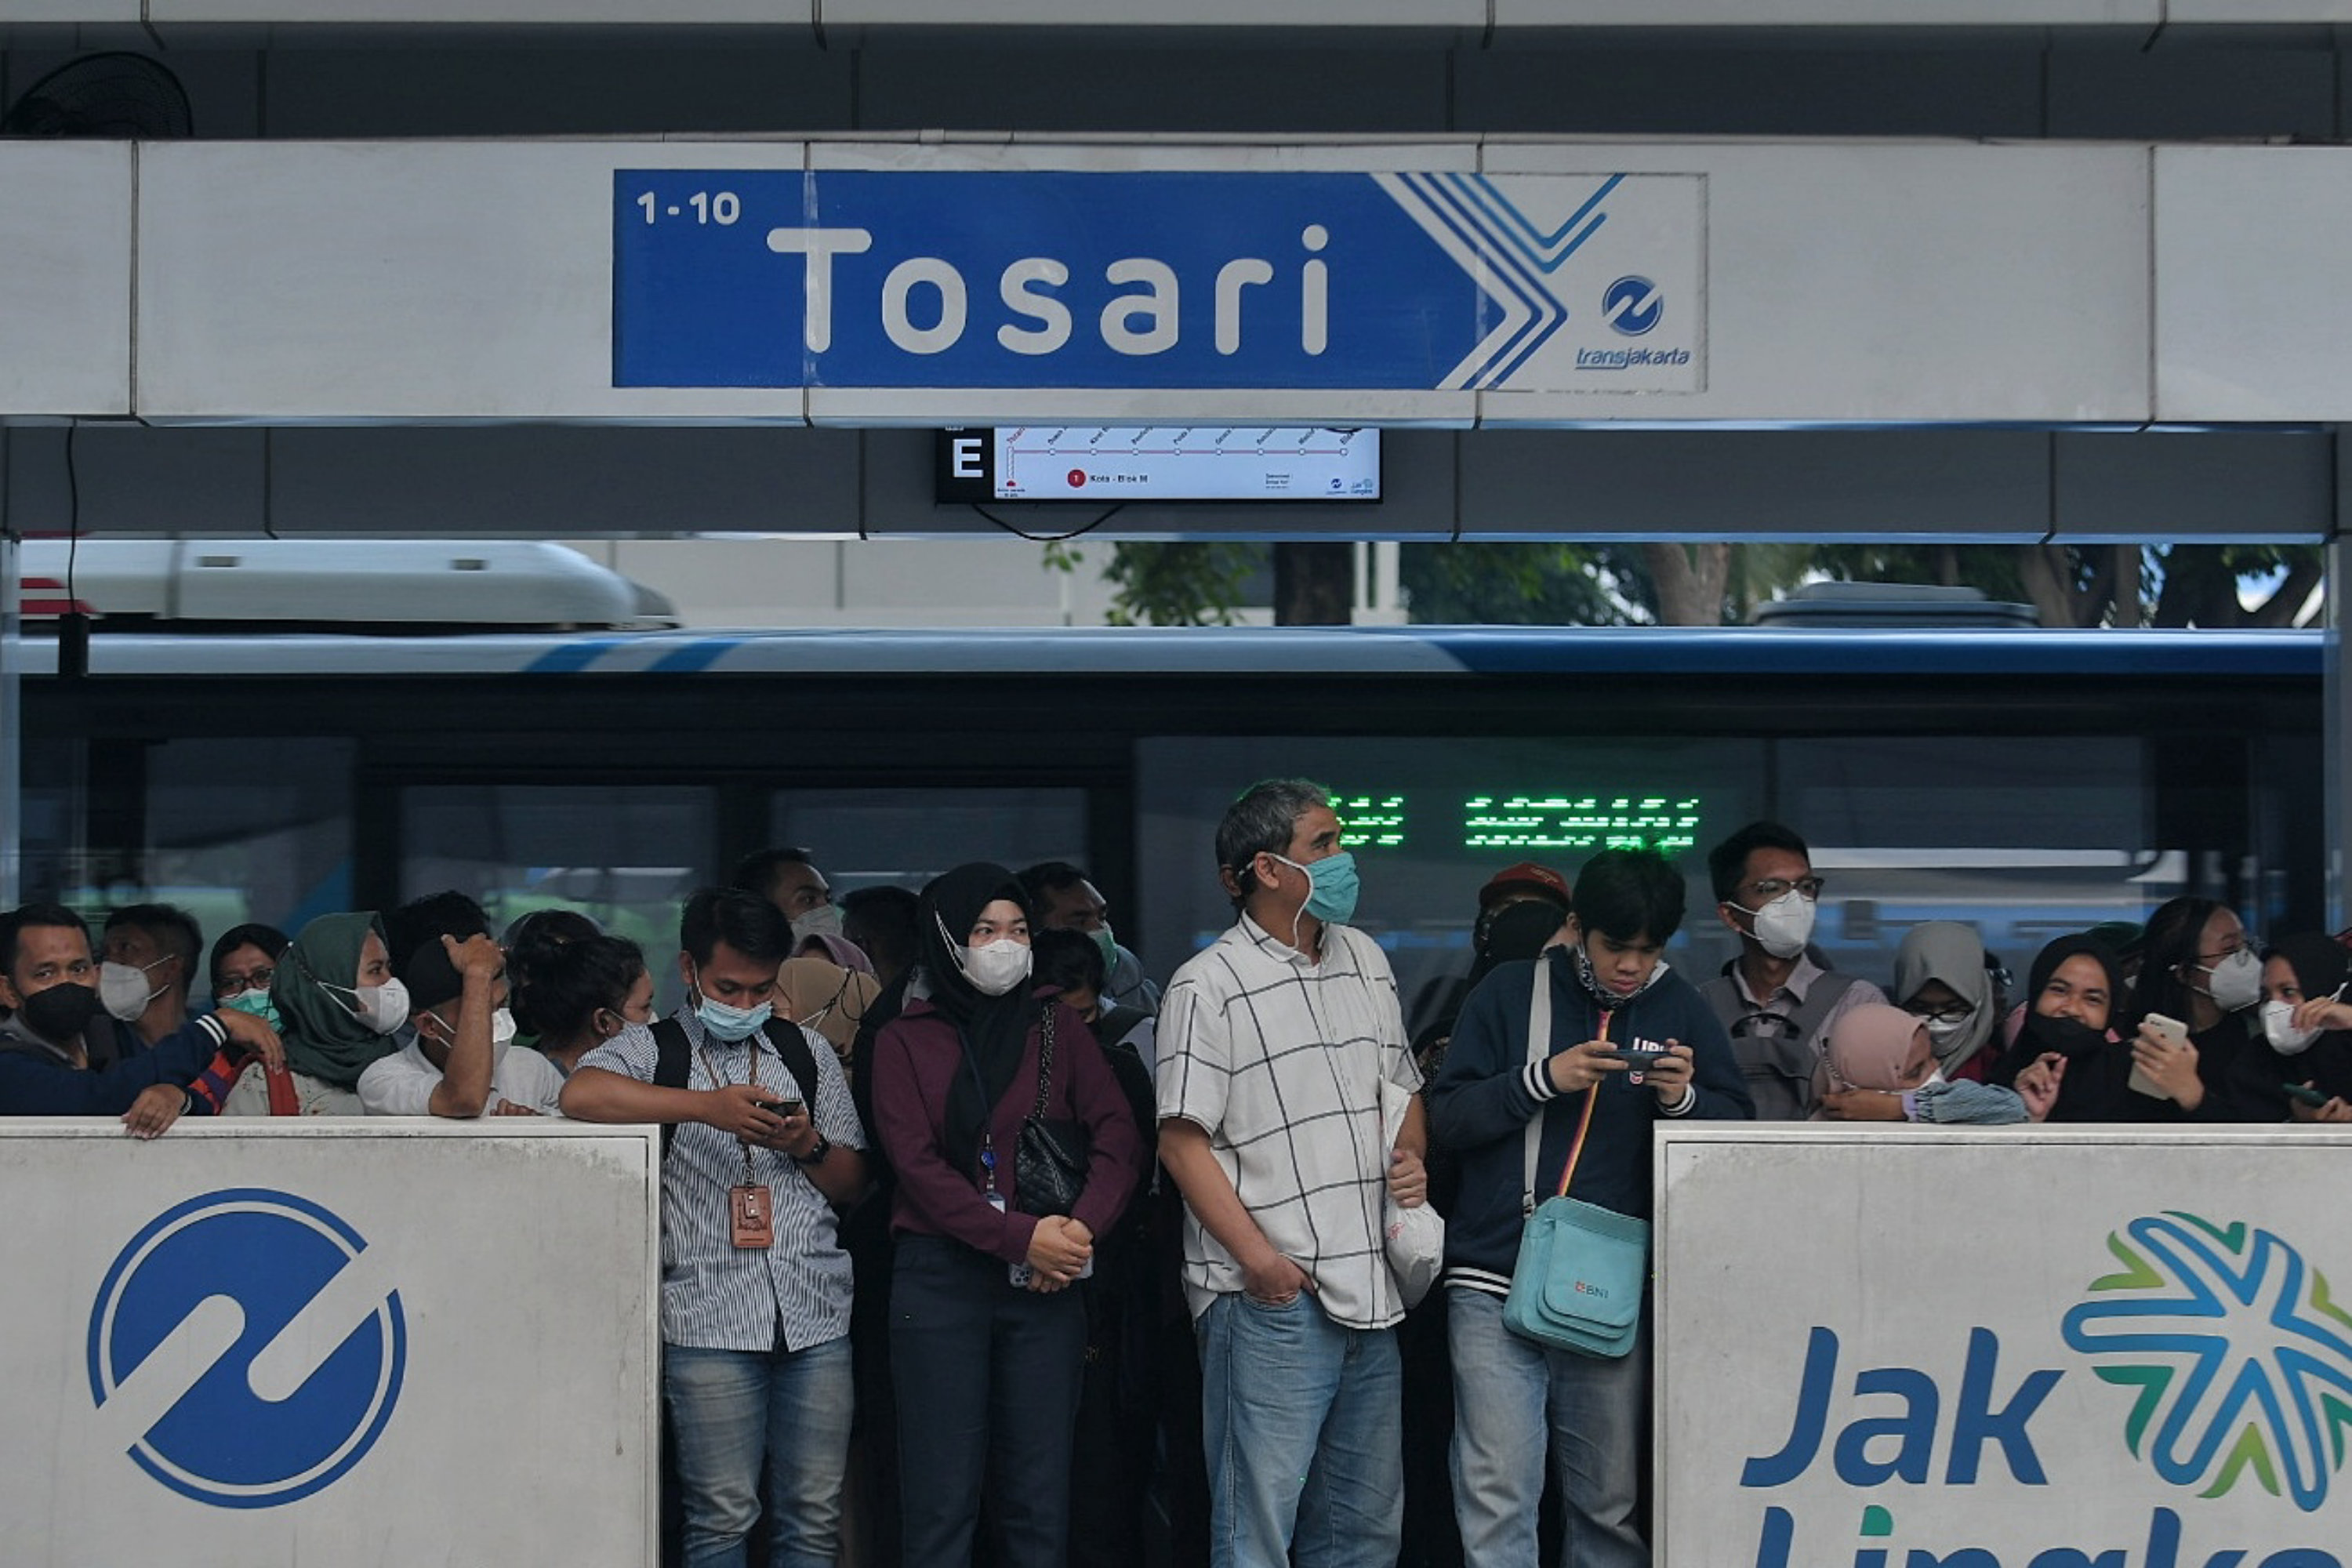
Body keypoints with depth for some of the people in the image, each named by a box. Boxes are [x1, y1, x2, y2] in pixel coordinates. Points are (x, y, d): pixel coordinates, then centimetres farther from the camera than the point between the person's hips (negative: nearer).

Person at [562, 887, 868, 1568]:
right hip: (710, 1320, -4)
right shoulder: (651, 1050, 6)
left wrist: (808, 1146, -2)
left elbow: (852, 1186, 20)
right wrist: (706, 1106, -20)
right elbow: (580, 1094, -17)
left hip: (816, 1314, 4)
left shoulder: (807, 1053, 18)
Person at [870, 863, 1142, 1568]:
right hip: (941, 1278, -2)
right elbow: (916, 1165, -6)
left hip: (1048, 1281, 2)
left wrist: (1083, 1226, -15)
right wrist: (1020, 1236, -17)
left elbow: (1117, 1133, 3)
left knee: (1041, 1497, 2)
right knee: (942, 1498, -4)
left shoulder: (1056, 1028, 12)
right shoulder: (905, 1041, 6)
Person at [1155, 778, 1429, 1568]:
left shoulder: (1365, 961, 16)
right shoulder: (1209, 986, -6)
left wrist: (1412, 1158, 5)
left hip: (1369, 1293, 7)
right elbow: (1183, 1140, -9)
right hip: (1272, 1297, -7)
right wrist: (1256, 1257, -16)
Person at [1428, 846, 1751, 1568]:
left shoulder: (1680, 1009, 9)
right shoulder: (1510, 993, 4)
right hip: (1497, 1280, -2)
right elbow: (1446, 1115, 0)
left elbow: (1740, 1126, 8)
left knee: (1611, 1501, 6)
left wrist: (1685, 1099, -12)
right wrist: (1543, 1079, -13)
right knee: (1498, 1493, -7)